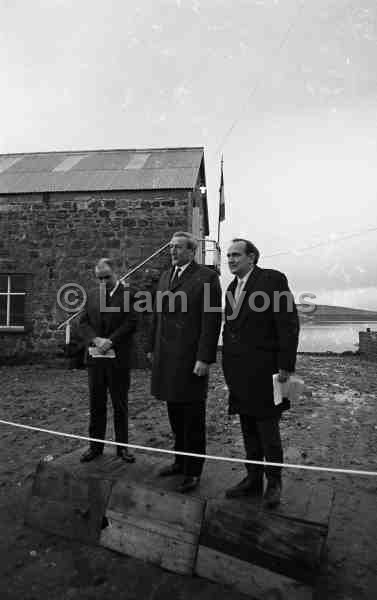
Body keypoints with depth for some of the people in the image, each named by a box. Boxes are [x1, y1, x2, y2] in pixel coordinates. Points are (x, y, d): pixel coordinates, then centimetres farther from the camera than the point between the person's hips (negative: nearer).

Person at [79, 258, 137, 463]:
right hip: (95, 357, 4)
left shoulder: (128, 295, -2)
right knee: (96, 404, 11)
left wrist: (110, 341, -16)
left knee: (120, 405, 7)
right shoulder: (92, 297, 14)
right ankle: (96, 445, 23)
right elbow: (83, 323, 7)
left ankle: (122, 446, 19)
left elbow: (131, 323, -10)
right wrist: (96, 340, -10)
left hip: (118, 359, -4)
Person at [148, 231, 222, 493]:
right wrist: (153, 348, 16)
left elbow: (212, 321, -13)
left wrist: (205, 358, -17)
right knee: (175, 415, 17)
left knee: (193, 417, 6)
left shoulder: (207, 277, -7)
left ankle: (193, 471, 21)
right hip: (166, 358, 7)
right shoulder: (165, 276, 15)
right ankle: (181, 461, 34)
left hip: (191, 359, -6)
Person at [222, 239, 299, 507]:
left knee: (267, 427, 4)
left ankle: (274, 482, 23)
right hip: (237, 371, 7)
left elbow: (289, 323, -13)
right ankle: (253, 479, 30)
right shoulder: (232, 287, 14)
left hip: (262, 370, -7)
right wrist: (228, 364, 12)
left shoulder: (273, 279, -9)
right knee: (248, 428, 16)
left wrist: (286, 366, -15)